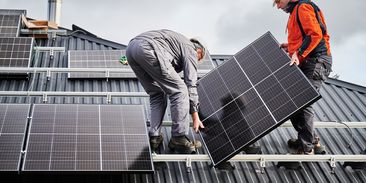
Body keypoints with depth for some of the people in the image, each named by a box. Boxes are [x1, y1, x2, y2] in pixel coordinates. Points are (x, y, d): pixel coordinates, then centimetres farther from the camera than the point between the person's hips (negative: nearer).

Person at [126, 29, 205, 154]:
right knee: (180, 91, 0)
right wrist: (195, 116, 10)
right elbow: (191, 84, 8)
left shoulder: (179, 41, 39)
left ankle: (154, 137, 13)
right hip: (148, 49, -9)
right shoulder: (191, 49, 16)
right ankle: (179, 139, 1)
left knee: (157, 95, 19)